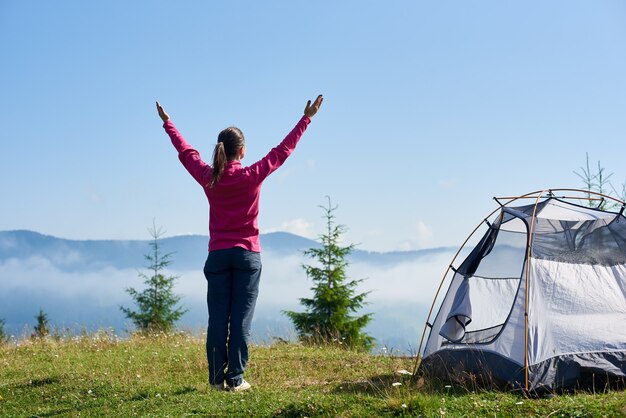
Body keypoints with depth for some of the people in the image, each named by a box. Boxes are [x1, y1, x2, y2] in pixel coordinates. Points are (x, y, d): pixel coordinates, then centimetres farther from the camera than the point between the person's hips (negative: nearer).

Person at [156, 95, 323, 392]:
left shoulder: (208, 177, 1)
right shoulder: (252, 176, -7)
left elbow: (186, 152, 17)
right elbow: (282, 150, 1)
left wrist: (168, 124, 33)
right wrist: (306, 119, 10)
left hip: (218, 255, 3)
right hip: (247, 255, -2)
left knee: (217, 319, 4)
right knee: (241, 319, -2)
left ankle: (217, 378, 4)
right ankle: (235, 379, -2)